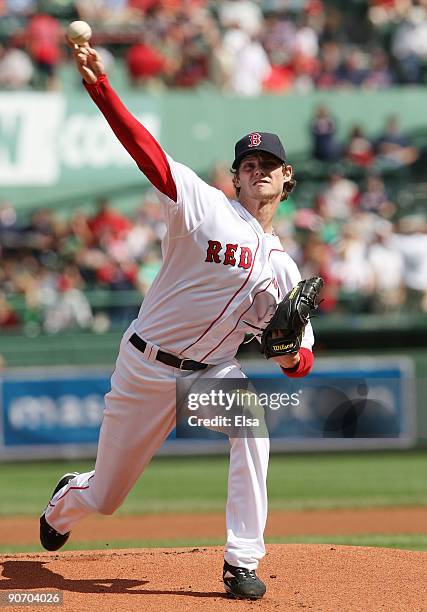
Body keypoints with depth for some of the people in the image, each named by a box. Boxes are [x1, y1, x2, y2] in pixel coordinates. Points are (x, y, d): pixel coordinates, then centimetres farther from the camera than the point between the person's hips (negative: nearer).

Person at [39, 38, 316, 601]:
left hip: (215, 373, 3)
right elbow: (146, 150, -23)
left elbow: (301, 362, 2)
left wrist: (290, 352, -23)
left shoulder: (284, 269, 4)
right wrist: (100, 86, -37)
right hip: (147, 368, -2)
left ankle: (242, 562, -23)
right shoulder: (206, 206, -9)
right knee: (104, 496, 8)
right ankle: (66, 502, 48)